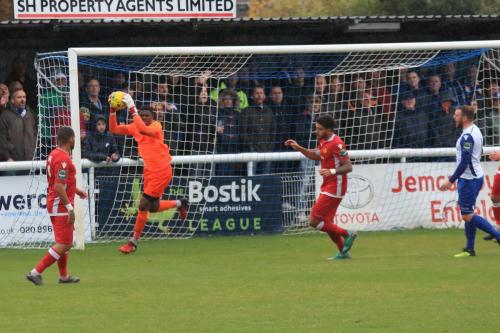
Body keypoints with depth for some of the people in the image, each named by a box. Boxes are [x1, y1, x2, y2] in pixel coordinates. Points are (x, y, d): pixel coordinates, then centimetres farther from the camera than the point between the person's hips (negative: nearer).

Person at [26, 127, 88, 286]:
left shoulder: (54, 155, 11)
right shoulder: (63, 158, -20)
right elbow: (59, 186, -26)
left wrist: (77, 190, 28)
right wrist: (70, 208, -24)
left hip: (54, 204, 10)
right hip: (61, 206, -10)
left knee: (64, 243, 19)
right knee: (64, 245, -9)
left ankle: (63, 275, 27)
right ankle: (36, 272, -12)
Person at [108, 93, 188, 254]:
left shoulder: (156, 126, -17)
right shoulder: (134, 127, 4)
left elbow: (143, 130, -38)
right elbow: (113, 129, 3)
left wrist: (132, 108, -37)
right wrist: (112, 110, -11)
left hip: (161, 171, -8)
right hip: (149, 170, 8)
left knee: (143, 206, -7)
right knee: (153, 207, 16)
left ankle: (133, 242, 3)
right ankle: (180, 204, 42)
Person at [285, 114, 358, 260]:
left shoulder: (337, 144, -18)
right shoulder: (323, 141, 8)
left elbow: (348, 166, -20)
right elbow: (317, 156, 28)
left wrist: (332, 171, -34)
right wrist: (299, 148, 17)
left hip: (334, 188, -9)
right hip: (328, 187, 9)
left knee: (314, 221, -11)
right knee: (326, 223, 13)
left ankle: (346, 234, 0)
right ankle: (343, 252, 22)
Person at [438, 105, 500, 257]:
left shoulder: (467, 136, -21)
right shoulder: (475, 130, 11)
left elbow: (464, 162, -25)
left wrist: (451, 181, -21)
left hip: (469, 180, -10)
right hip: (476, 176, 10)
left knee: (468, 216, -6)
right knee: (468, 214, 12)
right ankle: (469, 249, 14)